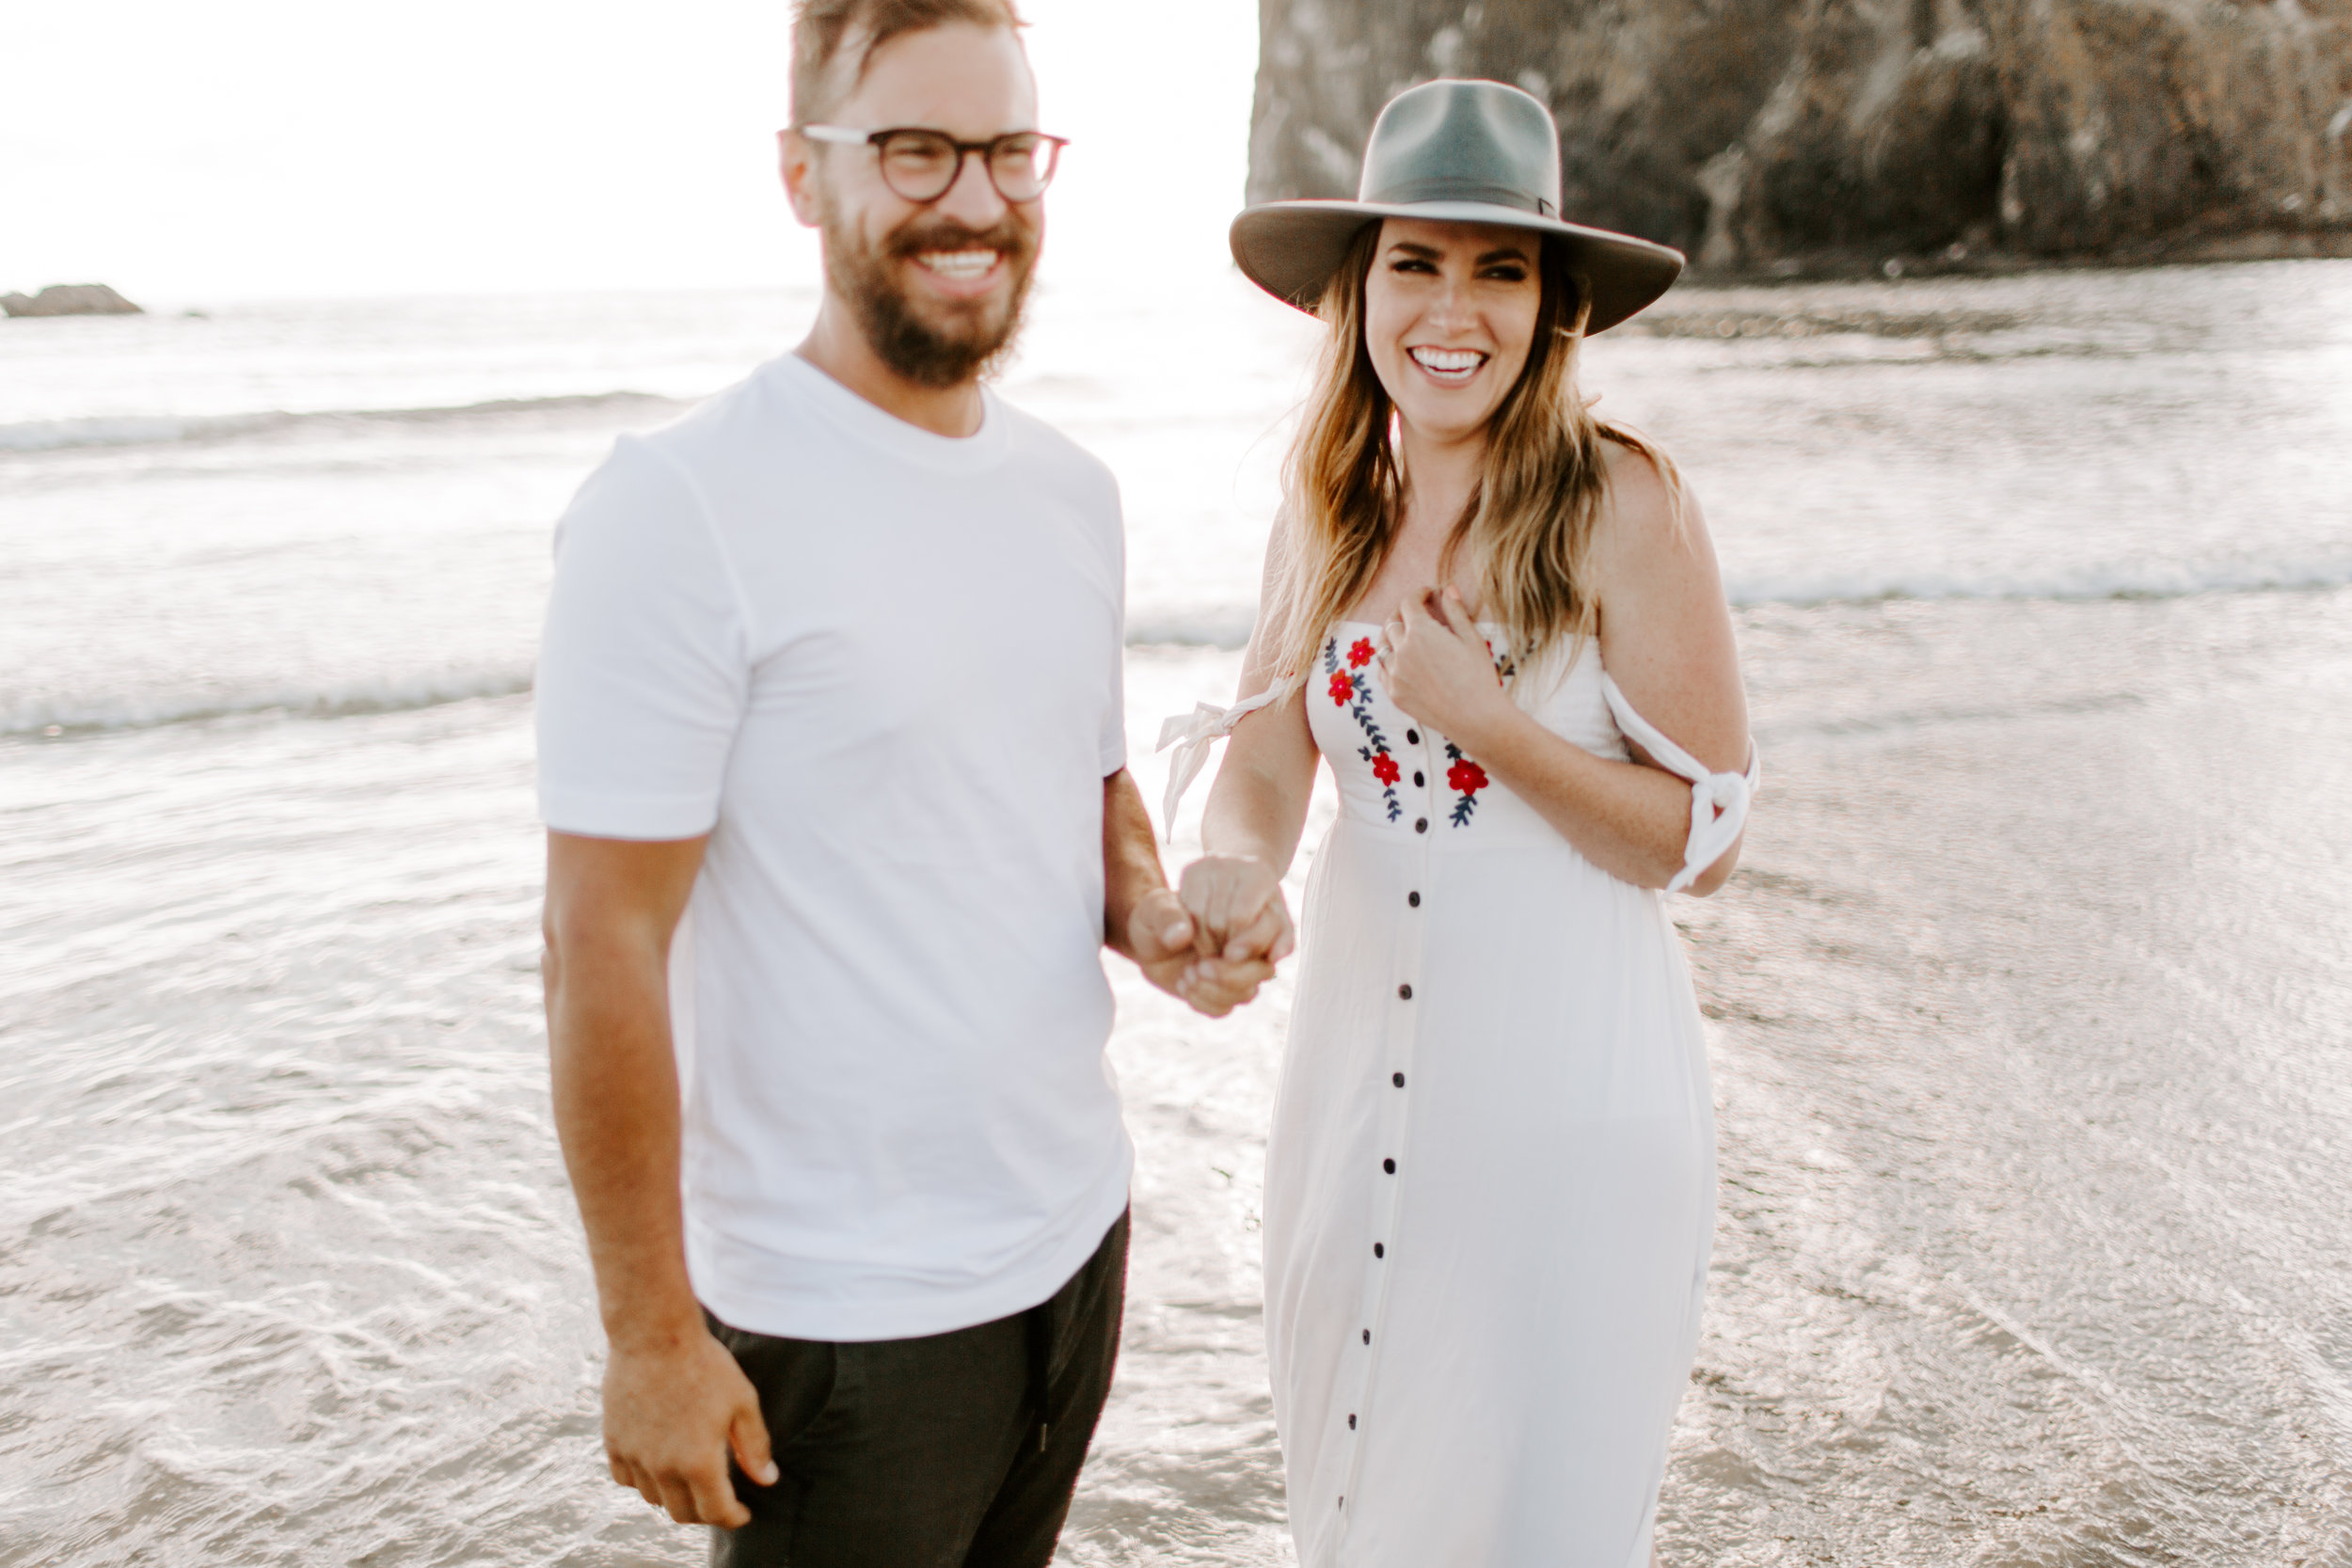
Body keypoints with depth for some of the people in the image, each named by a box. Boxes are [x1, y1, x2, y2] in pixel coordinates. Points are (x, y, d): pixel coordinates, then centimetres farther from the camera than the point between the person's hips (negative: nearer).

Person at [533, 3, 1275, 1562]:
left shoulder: (1073, 490, 5)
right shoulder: (679, 508, -17)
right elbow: (605, 949, -17)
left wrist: (1154, 916, -5)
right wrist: (653, 1334, -15)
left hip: (1078, 1233, 7)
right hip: (842, 1314, -6)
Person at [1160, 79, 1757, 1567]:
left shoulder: (1623, 506, -13)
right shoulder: (1329, 504, 2)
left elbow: (1706, 836, -10)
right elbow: (1264, 761, 0)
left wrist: (1487, 721, -22)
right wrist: (1234, 869, -21)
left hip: (1567, 1068, -4)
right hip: (1363, 1045, 5)